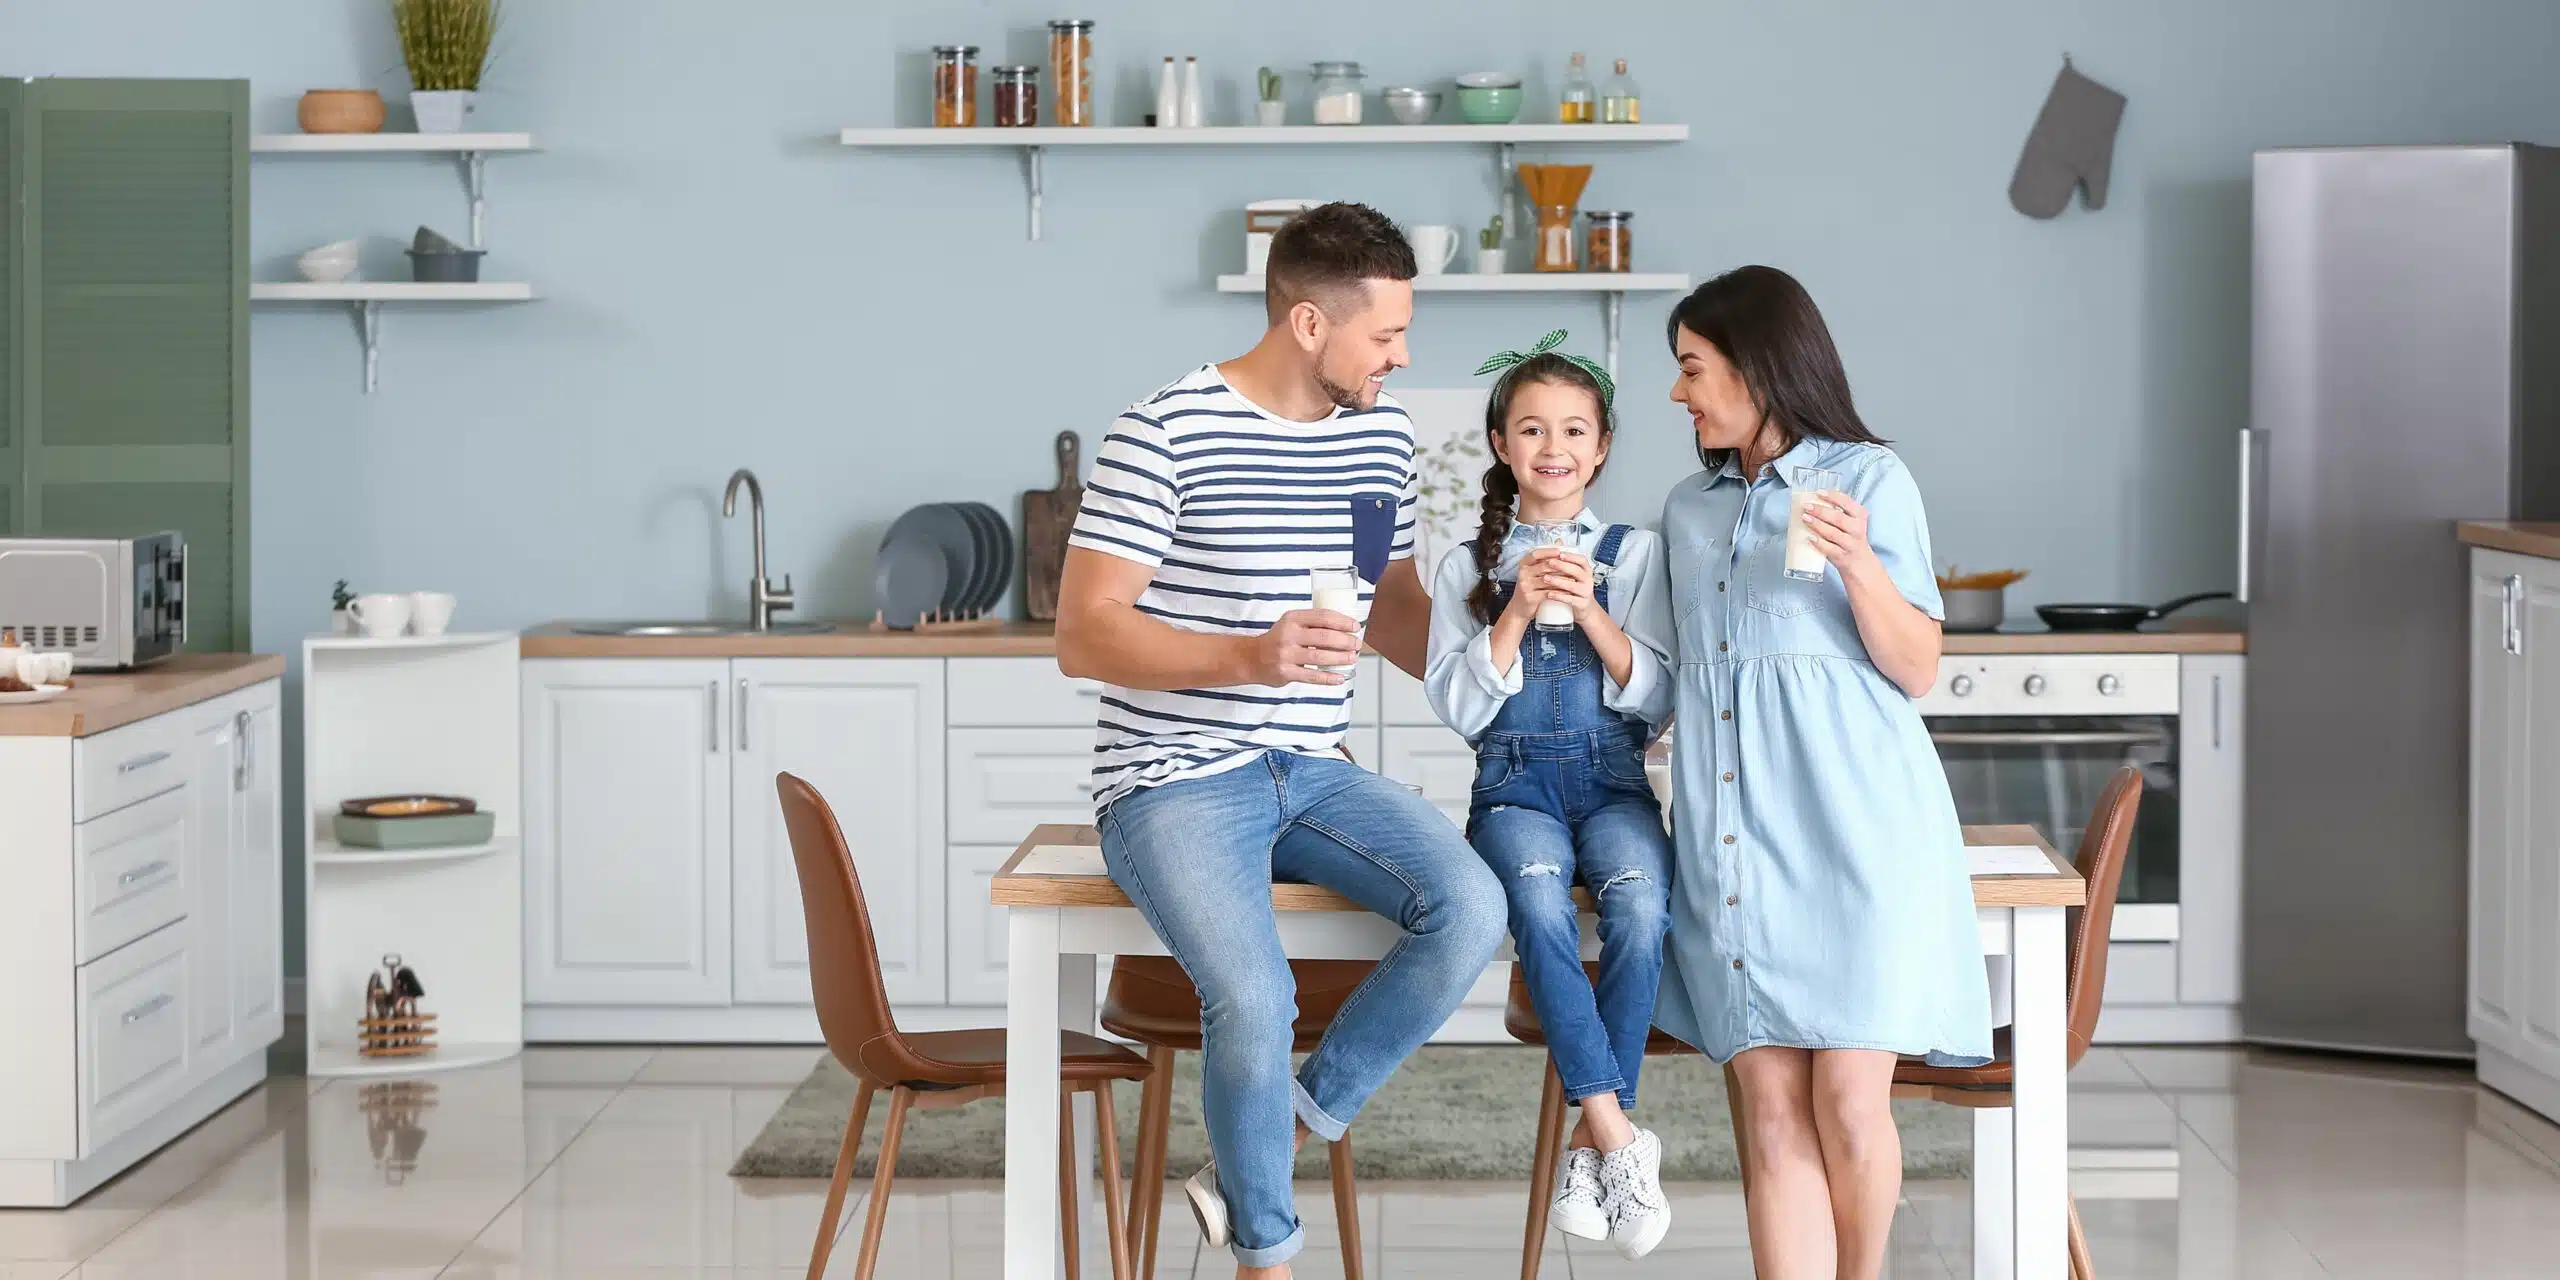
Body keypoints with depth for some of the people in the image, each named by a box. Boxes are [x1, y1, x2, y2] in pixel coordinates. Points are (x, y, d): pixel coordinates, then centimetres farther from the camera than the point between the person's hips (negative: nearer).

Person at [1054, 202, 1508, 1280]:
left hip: (1316, 774, 6)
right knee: (1255, 1000, -30)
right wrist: (1250, 655, -26)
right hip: (1175, 782, -6)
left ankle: (1269, 1142, -8)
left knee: (1470, 908, -22)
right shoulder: (1165, 435, -11)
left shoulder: (1382, 437, 10)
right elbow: (1083, 635, -13)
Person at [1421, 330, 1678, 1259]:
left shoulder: (1634, 554, 10)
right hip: (1515, 781, 0)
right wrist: (1517, 610, -8)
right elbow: (1459, 708, 3)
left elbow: (1658, 701, 4)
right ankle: (1621, 1138, -29)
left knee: (1641, 903, -32)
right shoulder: (1467, 568, 11)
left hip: (1613, 776, 0)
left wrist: (1589, 610, -10)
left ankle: (1590, 1144, -21)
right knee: (1541, 904, -34)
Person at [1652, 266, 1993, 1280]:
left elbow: (1918, 672, -1)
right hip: (1733, 831, 4)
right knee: (1772, 1108, -7)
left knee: (1848, 1100, -9)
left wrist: (1857, 564, -14)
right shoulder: (1687, 510, 20)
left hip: (1849, 819, -4)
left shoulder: (1870, 479, 5)